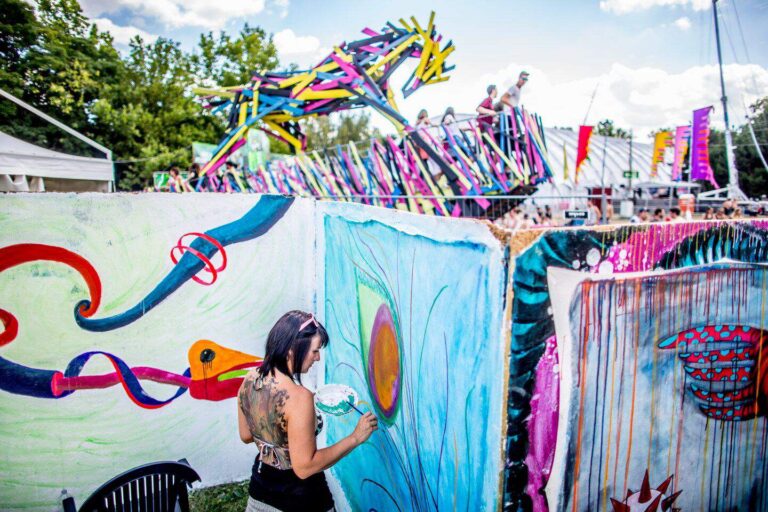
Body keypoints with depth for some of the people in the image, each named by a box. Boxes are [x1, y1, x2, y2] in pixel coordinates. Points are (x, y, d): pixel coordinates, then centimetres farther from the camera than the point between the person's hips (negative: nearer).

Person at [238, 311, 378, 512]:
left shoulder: (249, 380, -9)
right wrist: (355, 438, -22)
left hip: (261, 486, 6)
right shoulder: (298, 397, -31)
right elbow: (304, 467, -26)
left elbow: (246, 436, 5)